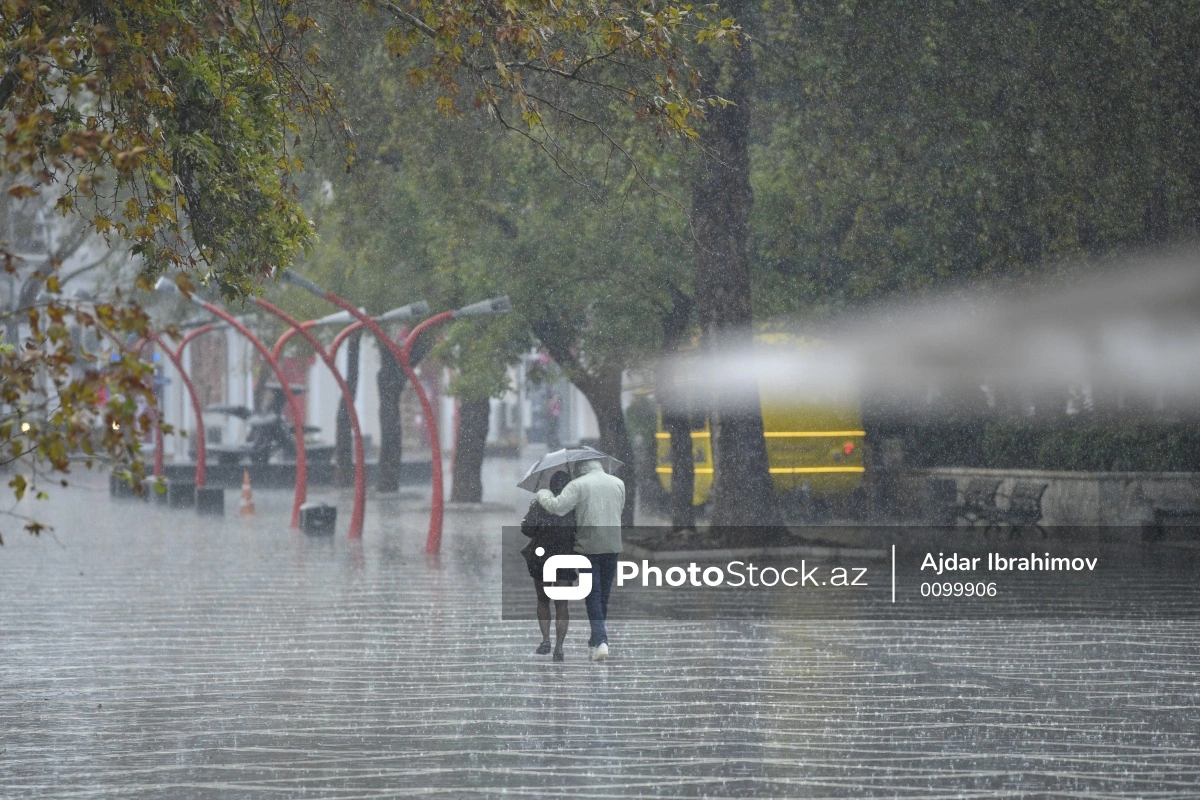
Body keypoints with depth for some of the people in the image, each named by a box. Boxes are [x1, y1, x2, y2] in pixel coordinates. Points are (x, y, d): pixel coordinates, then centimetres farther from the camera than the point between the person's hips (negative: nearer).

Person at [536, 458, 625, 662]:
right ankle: (596, 642, 23)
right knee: (604, 595, 15)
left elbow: (557, 507, -17)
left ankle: (601, 640, -14)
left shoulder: (578, 485, -9)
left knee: (593, 596, -1)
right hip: (613, 546, 4)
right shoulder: (618, 483, 7)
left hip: (588, 547, -4)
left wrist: (543, 494, 1)